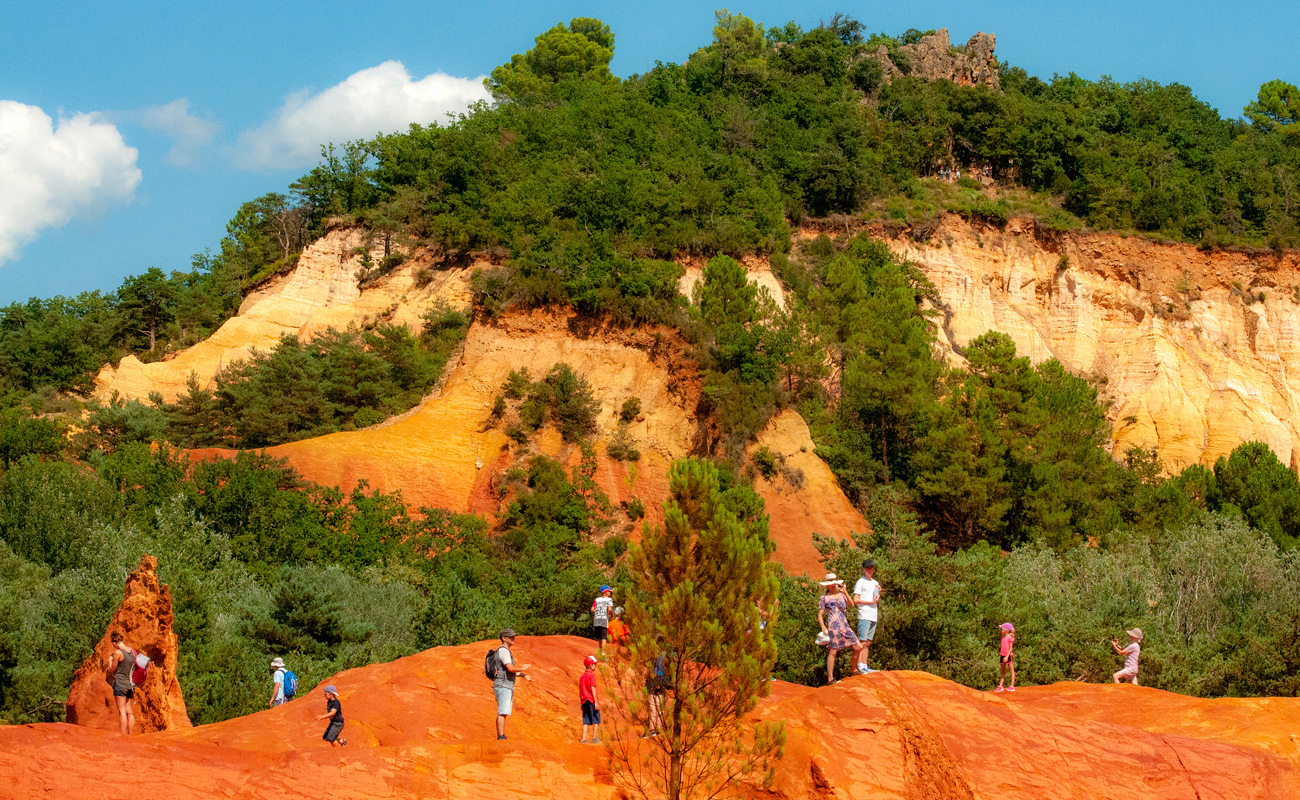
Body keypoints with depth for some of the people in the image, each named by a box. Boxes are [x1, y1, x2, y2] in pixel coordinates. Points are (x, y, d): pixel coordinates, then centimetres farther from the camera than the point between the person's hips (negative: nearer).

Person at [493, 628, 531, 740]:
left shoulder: (506, 651, 22)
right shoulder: (503, 651, -11)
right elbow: (510, 668, -21)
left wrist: (523, 675, 24)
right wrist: (522, 668, -5)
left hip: (508, 687, 11)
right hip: (502, 686, -11)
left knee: (504, 713, 9)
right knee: (502, 713, -17)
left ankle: (501, 738, 10)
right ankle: (501, 737, -24)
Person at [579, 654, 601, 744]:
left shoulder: (582, 676, 14)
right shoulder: (591, 675, -9)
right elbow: (593, 688, -15)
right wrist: (596, 702, -16)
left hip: (584, 701, 7)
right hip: (592, 700, -7)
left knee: (586, 721, 5)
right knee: (596, 720, 2)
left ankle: (584, 739, -1)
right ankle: (594, 738, -1)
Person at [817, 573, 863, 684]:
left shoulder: (841, 594, 17)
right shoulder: (824, 598, 6)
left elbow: (851, 604, 0)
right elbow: (820, 615, 4)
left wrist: (845, 592, -13)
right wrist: (823, 626, -12)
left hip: (844, 625, 5)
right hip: (833, 626, -5)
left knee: (858, 647, 1)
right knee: (833, 651, -9)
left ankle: (854, 670, 20)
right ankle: (830, 678, -5)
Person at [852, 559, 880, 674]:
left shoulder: (875, 583, 21)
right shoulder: (861, 582, -2)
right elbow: (855, 600, -9)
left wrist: (879, 593, 6)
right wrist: (870, 602, -11)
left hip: (874, 616, 7)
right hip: (864, 616, -7)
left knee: (868, 643, 8)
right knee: (862, 642, -11)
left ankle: (865, 666, 8)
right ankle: (860, 667, -14)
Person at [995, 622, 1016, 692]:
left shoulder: (1010, 638, -9)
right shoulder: (1003, 638, 13)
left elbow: (1011, 648, -13)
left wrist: (1007, 656, -19)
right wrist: (1000, 654, 16)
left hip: (1008, 655, -8)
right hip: (1003, 655, 8)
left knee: (1012, 670, 0)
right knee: (1003, 671, 12)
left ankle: (1012, 686, 1)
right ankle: (1000, 686, 15)